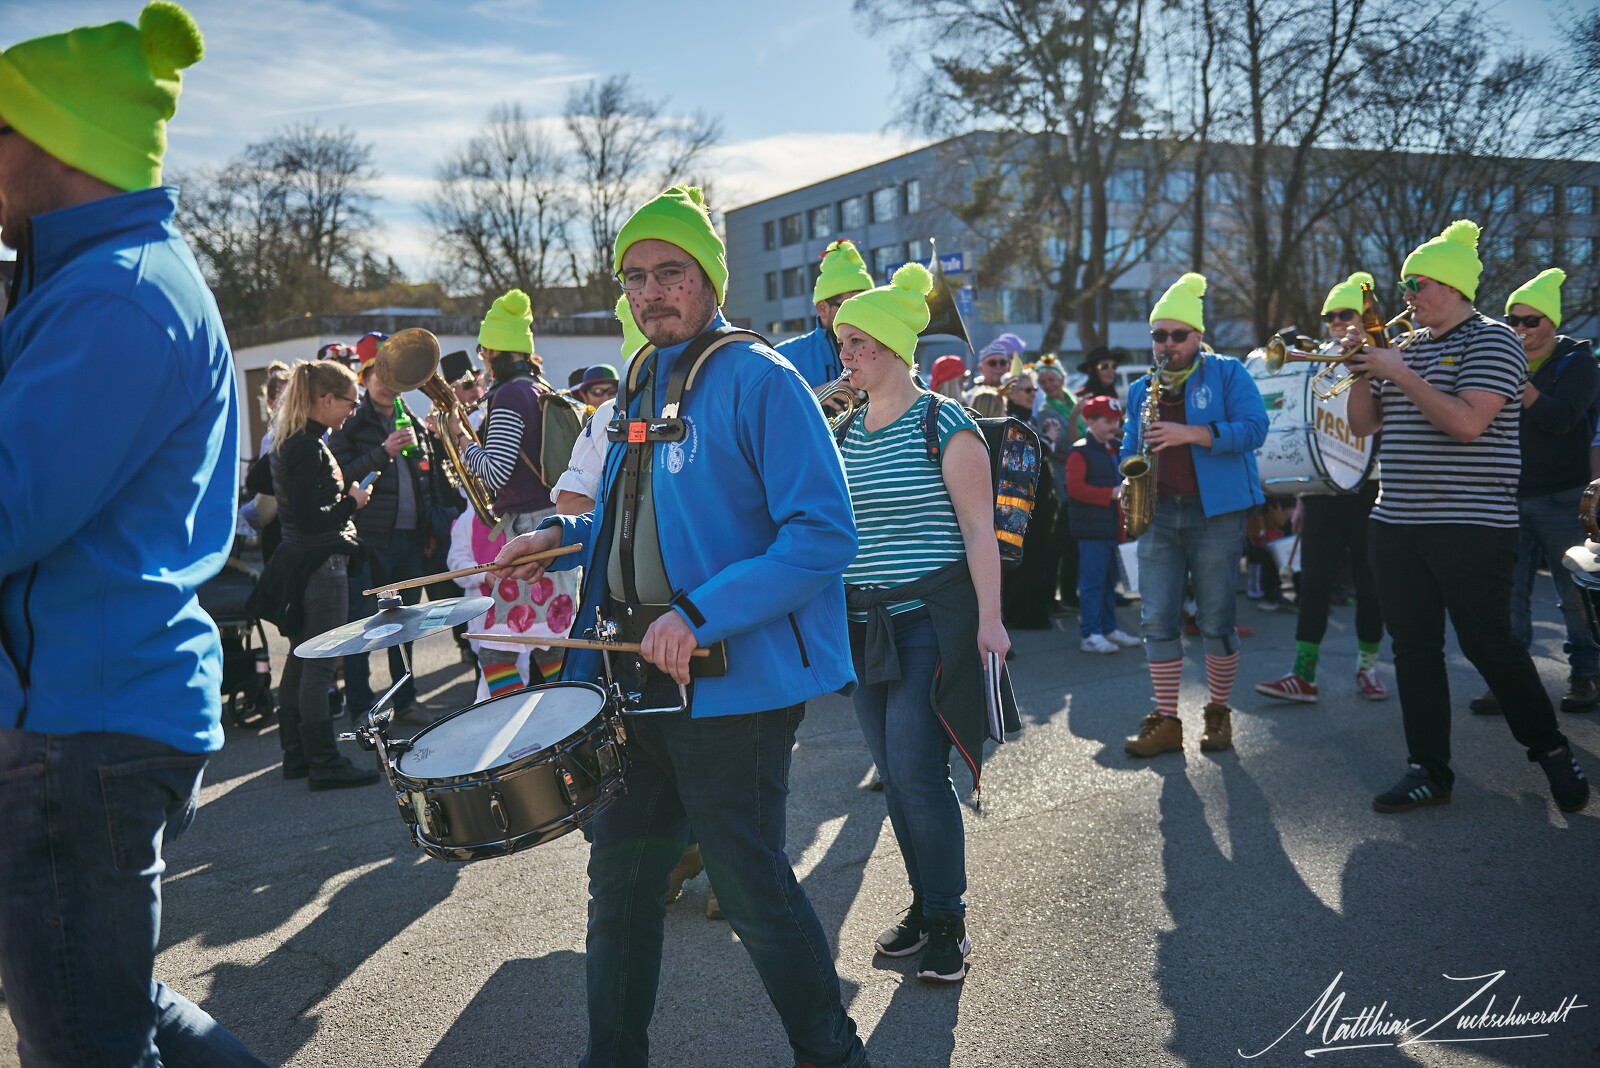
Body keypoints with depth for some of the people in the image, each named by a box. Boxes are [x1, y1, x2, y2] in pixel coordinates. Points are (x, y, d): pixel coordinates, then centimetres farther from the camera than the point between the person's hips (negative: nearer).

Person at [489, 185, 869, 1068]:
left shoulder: (757, 379, -12)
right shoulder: (641, 385, 13)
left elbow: (823, 535, -21)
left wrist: (700, 614, -27)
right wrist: (565, 537, 9)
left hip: (734, 679, -7)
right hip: (638, 668, 8)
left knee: (750, 886, 2)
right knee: (621, 871, 14)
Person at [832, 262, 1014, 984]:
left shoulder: (944, 424, -7)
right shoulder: (844, 431, 11)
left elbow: (977, 528, -10)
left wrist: (988, 618, -16)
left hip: (932, 618, -6)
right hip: (864, 621, 7)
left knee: (919, 772, -9)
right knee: (893, 773, 10)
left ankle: (947, 922, 7)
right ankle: (924, 905, 24)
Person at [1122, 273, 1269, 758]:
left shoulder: (1227, 374, 2)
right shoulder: (1140, 391, 15)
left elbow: (1254, 427, -11)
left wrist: (1193, 433, -21)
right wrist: (1128, 483, 2)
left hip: (1215, 512, -4)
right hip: (1158, 513, 4)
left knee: (1216, 621, 2)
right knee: (1157, 620, 0)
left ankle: (1218, 713, 18)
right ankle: (1166, 721, 8)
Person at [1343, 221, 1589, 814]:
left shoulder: (1491, 341, -6)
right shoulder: (1407, 347, 15)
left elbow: (1467, 422, -20)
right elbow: (1362, 425, 14)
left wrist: (1398, 373, -17)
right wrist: (1362, 372, -2)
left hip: (1471, 526, -7)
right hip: (1397, 523, 7)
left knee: (1488, 644, -3)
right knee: (1413, 647, 7)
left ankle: (1552, 753, 18)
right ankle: (1429, 771, 14)